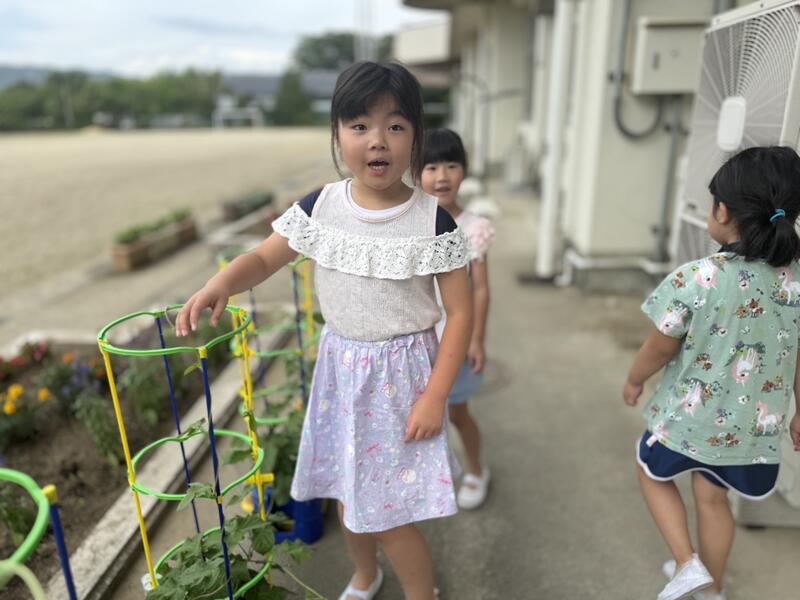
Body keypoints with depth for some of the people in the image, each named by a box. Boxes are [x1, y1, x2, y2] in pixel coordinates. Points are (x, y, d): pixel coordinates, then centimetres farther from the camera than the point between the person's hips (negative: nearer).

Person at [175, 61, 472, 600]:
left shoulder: (432, 220, -15)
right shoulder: (321, 206, -6)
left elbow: (460, 311, -11)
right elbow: (263, 258, 3)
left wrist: (436, 395, -15)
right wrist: (222, 282, -19)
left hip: (402, 372, -4)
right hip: (340, 366, 4)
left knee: (388, 513, 1)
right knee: (347, 488, 21)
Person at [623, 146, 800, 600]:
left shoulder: (697, 278, -25)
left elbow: (660, 347, -13)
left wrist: (635, 380, 7)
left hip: (688, 416, -4)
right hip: (753, 424, 5)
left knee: (653, 474, 25)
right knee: (713, 498, 25)